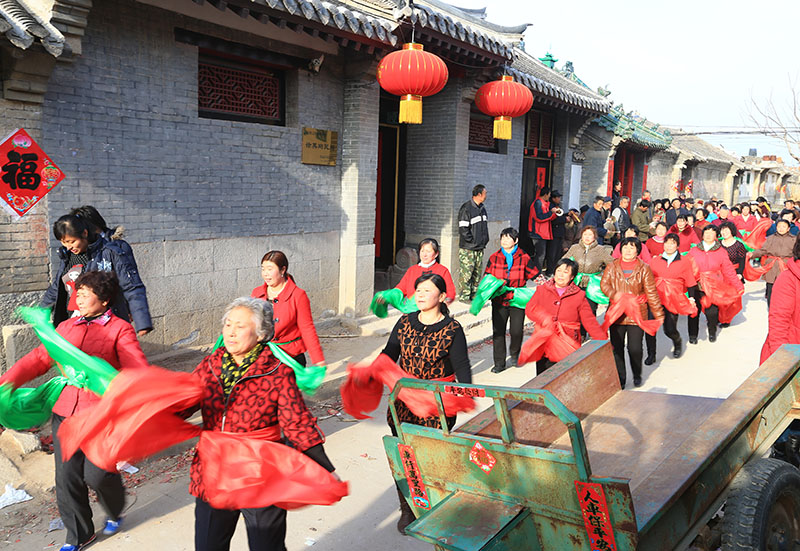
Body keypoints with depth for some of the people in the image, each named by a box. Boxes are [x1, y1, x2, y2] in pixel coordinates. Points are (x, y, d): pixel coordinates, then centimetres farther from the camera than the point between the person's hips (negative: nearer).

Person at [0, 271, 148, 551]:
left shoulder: (120, 329, -3)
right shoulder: (67, 326, 14)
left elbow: (137, 370, -14)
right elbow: (39, 358, 14)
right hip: (66, 410, 5)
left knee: (97, 473, -7)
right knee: (67, 476, 9)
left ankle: (115, 512, 29)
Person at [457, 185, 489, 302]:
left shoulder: (482, 208, 14)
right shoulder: (466, 208, -11)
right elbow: (463, 229, -14)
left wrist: (484, 241, 13)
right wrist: (471, 241, -12)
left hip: (480, 248, 8)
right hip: (468, 249, -8)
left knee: (477, 272, 11)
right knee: (466, 273, -6)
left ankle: (474, 294, 19)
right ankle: (464, 296, 0)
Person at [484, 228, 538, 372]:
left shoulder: (523, 258, -1)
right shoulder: (494, 258, 5)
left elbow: (535, 276, 5)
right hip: (499, 300, 2)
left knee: (516, 331, -8)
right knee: (498, 331, -1)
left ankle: (514, 353, 24)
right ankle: (499, 363, 10)